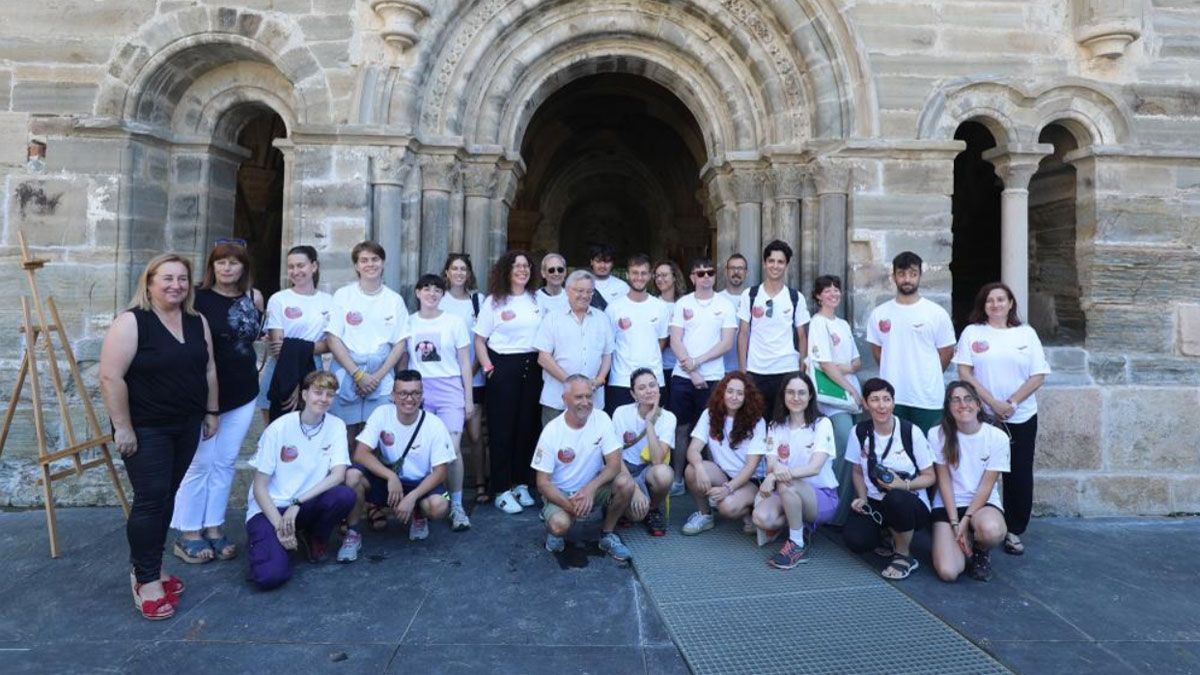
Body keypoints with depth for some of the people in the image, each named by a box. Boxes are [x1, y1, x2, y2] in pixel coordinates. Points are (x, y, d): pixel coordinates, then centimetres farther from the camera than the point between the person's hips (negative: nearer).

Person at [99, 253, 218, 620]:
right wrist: (122, 427, -17)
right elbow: (111, 377, -17)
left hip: (186, 425, 6)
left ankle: (149, 565, 27)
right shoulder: (131, 322, -14)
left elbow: (208, 369, 11)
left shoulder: (198, 321, 5)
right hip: (146, 429, -6)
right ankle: (146, 579, 10)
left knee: (166, 496, 13)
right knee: (150, 499, -3)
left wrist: (212, 412, 10)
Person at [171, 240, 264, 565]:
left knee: (225, 462, 11)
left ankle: (213, 528, 23)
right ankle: (188, 534, 17)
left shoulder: (253, 297, 4)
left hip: (242, 393, 4)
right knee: (200, 462, 3)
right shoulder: (198, 297, -9)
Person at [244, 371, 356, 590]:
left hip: (306, 506, 3)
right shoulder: (279, 428, -11)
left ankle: (315, 538, 4)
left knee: (345, 496, -29)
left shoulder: (336, 426, -4)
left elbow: (338, 475, -15)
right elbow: (259, 487, -8)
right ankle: (263, 540, 12)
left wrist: (297, 503, -23)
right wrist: (279, 524, -18)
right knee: (271, 576, -25)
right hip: (268, 508, -2)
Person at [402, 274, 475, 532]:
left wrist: (469, 397, 2)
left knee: (452, 448, -10)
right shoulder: (408, 322, 8)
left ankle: (457, 506, 1)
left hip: (449, 389, -1)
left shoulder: (454, 321, 4)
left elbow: (464, 362, 4)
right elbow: (402, 362, 13)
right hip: (418, 390, 2)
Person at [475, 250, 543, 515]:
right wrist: (488, 368, -7)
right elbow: (479, 339, 2)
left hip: (533, 367, 3)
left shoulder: (537, 300, 11)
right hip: (503, 367, -3)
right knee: (502, 429, 0)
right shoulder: (494, 301, 2)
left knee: (528, 426, 7)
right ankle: (502, 490, 8)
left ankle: (521, 484, 20)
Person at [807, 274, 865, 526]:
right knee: (848, 450, -15)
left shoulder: (843, 324, 17)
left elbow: (857, 361, 17)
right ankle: (839, 512, -4)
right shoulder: (818, 323, -6)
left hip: (851, 395, 7)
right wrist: (854, 391, -12)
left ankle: (849, 505, 18)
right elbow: (826, 365, -13)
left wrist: (848, 367, -7)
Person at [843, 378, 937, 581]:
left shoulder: (911, 432, -9)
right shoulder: (859, 432, -1)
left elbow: (929, 477, -3)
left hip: (910, 503, -2)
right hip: (874, 503, 2)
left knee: (896, 498, -40)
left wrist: (904, 484, -22)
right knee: (855, 541, -26)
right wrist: (862, 498, -6)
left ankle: (904, 556, -10)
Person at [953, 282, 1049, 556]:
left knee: (1019, 476, 6)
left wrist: (1012, 403, -12)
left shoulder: (1026, 333, 6)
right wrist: (993, 402, -14)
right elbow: (964, 373, -5)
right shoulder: (972, 332, 3)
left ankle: (1014, 531, 20)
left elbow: (1038, 376, 1)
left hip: (1021, 418, 2)